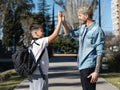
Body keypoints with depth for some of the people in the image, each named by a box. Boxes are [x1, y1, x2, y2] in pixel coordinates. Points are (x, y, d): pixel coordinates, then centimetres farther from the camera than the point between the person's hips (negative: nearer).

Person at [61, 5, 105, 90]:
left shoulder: (97, 30, -15)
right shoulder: (82, 27, 8)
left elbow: (100, 52, -17)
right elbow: (69, 34, 21)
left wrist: (96, 71, -20)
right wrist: (63, 22, 3)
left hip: (89, 67, -8)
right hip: (82, 65, 8)